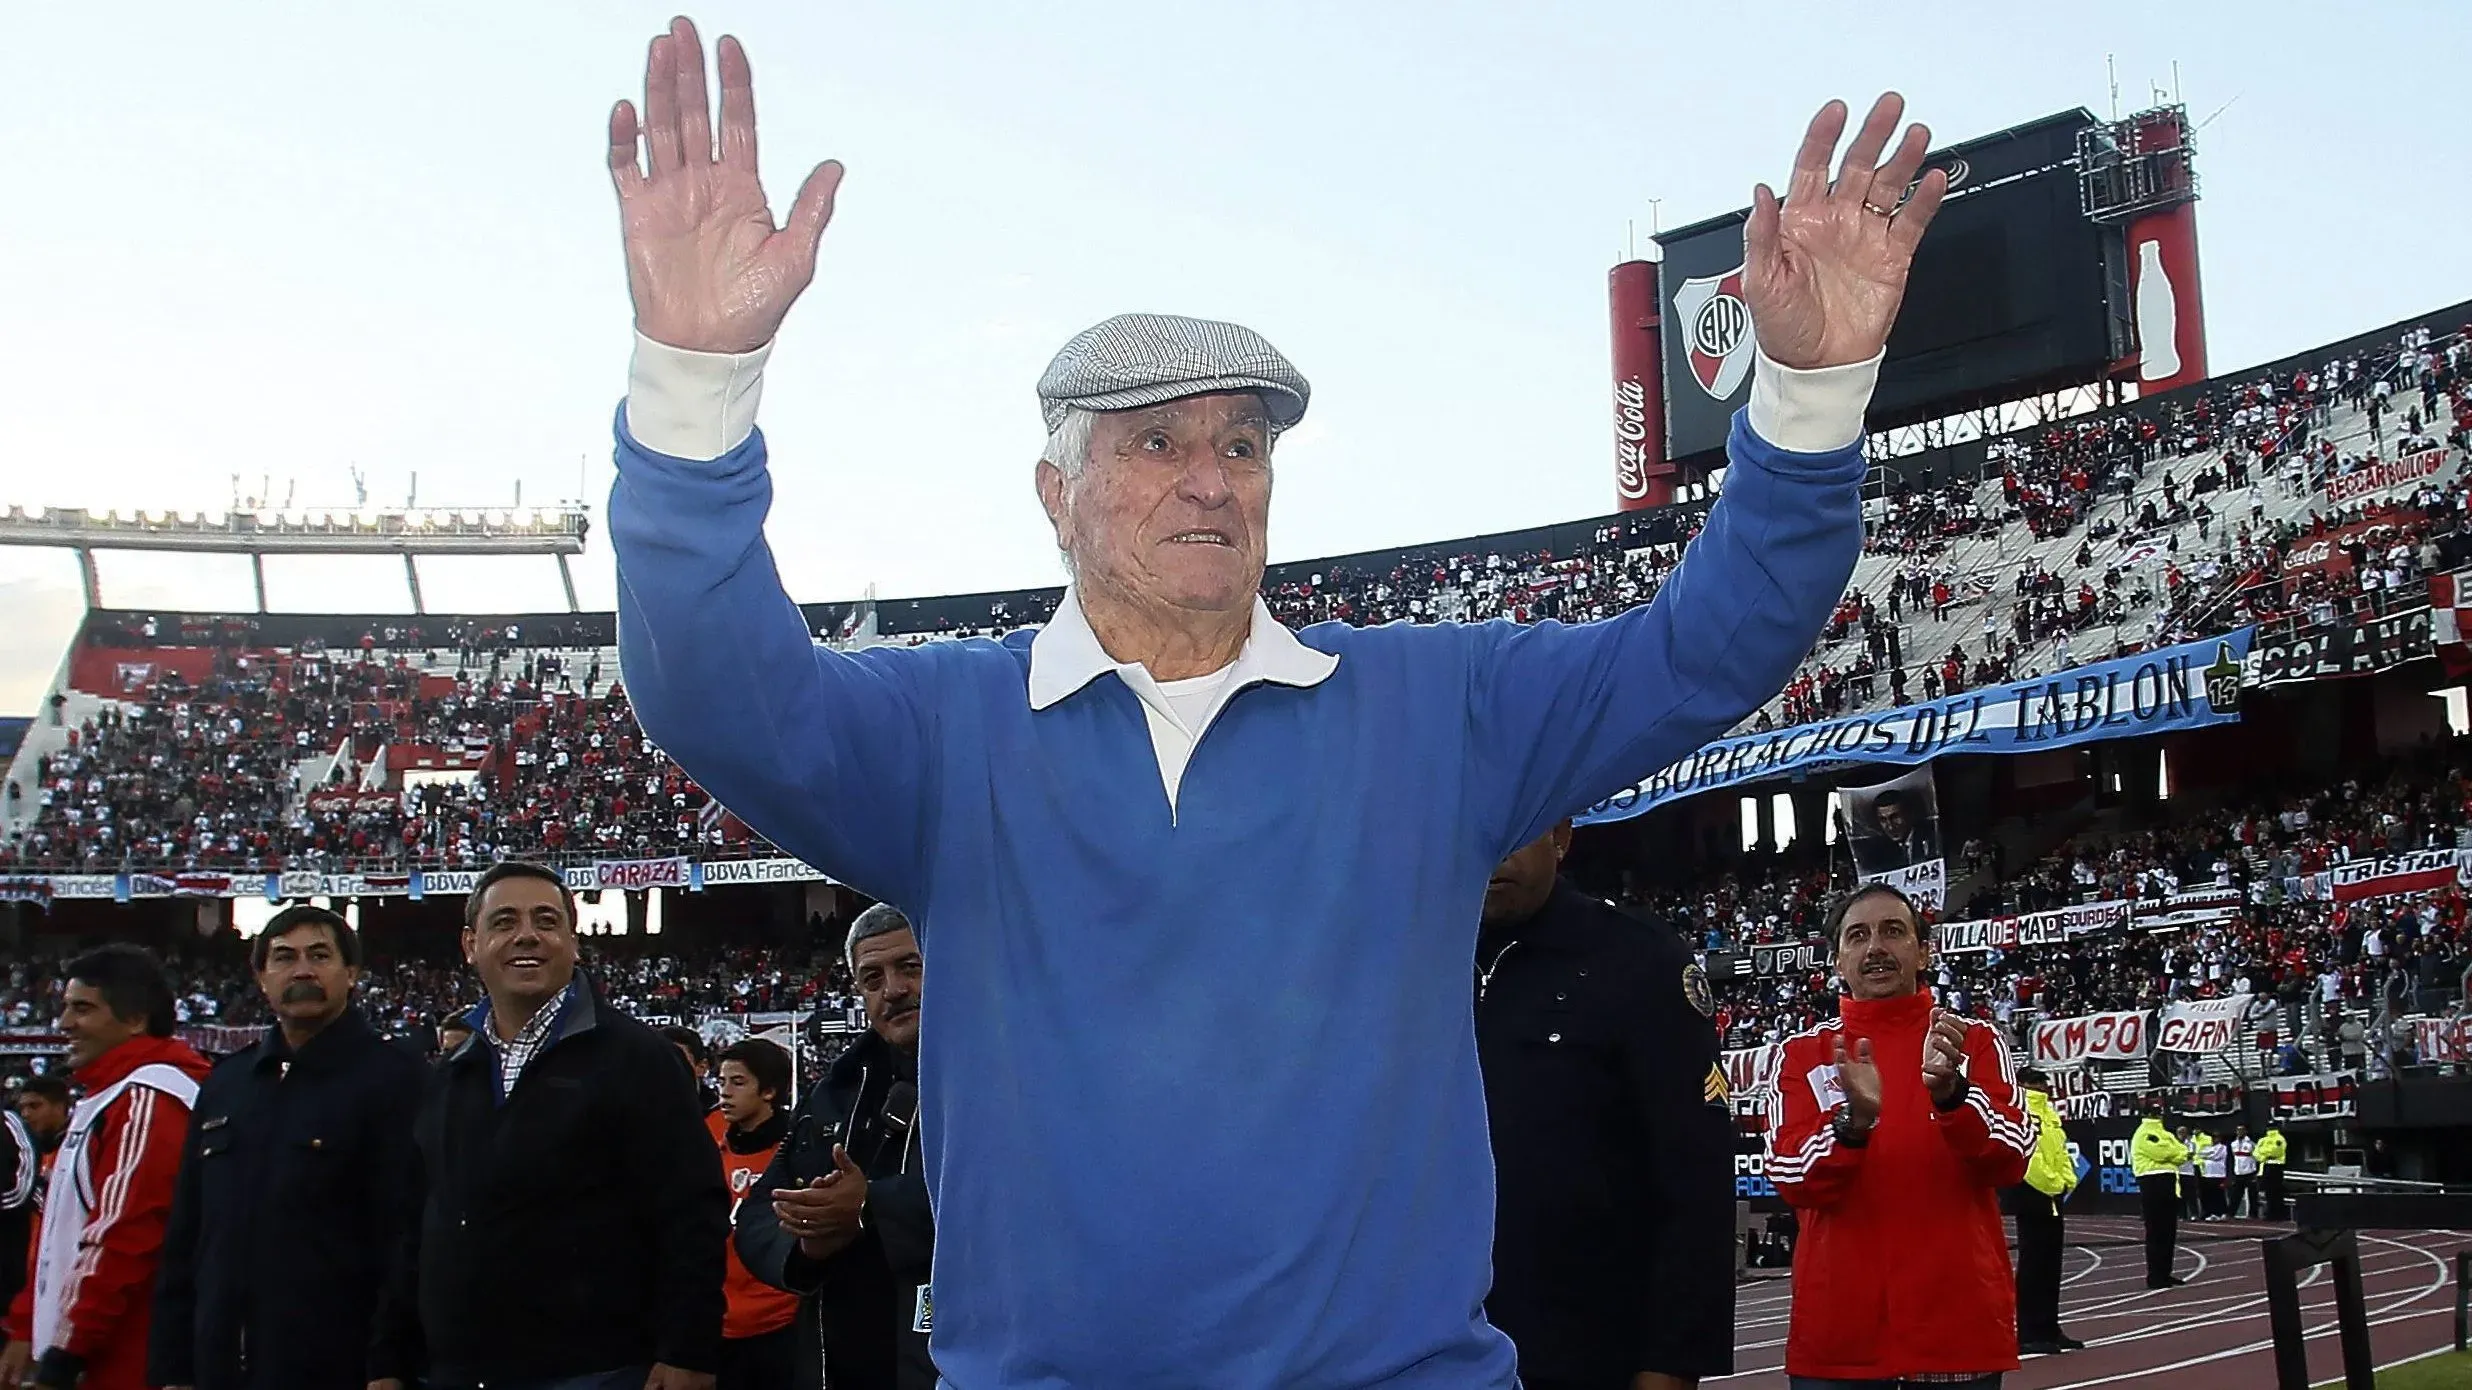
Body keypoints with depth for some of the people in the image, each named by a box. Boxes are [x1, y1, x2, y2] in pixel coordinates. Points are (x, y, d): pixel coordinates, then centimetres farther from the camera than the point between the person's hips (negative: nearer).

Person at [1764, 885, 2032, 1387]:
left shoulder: (1976, 1041, 4)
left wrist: (1950, 1092, -27)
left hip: (1961, 1328, 0)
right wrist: (1853, 1121, -24)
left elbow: (2011, 1160, -9)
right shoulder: (1803, 1053, 4)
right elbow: (1791, 1181, -7)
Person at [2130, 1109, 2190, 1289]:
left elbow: (2182, 1151, 15)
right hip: (2153, 1184, -9)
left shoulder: (2163, 1133, 22)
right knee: (2156, 1231, -7)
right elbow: (2162, 1152, -20)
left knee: (2169, 1231, 12)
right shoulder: (2144, 1134, -9)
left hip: (2168, 1184, 9)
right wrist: (2177, 1153, -1)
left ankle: (2165, 1273, 20)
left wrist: (2178, 1154, -7)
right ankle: (2155, 1277, -5)